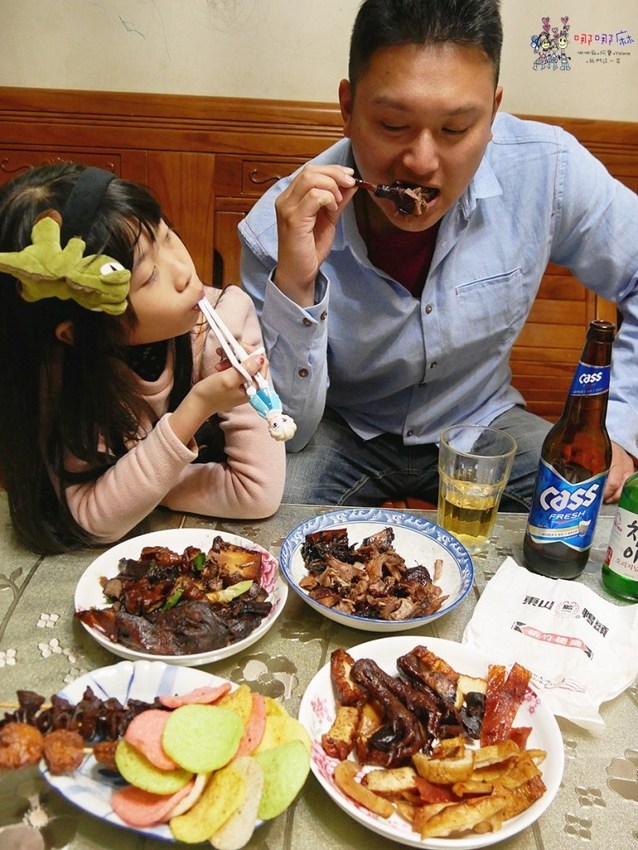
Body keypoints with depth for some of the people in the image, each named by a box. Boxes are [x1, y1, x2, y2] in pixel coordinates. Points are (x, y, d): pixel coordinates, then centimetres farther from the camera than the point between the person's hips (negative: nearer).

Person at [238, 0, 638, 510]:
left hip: (482, 422, 3)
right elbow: (284, 431, -21)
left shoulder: (547, 169, -20)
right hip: (345, 431, -2)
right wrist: (293, 286, -37)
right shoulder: (277, 229, -24)